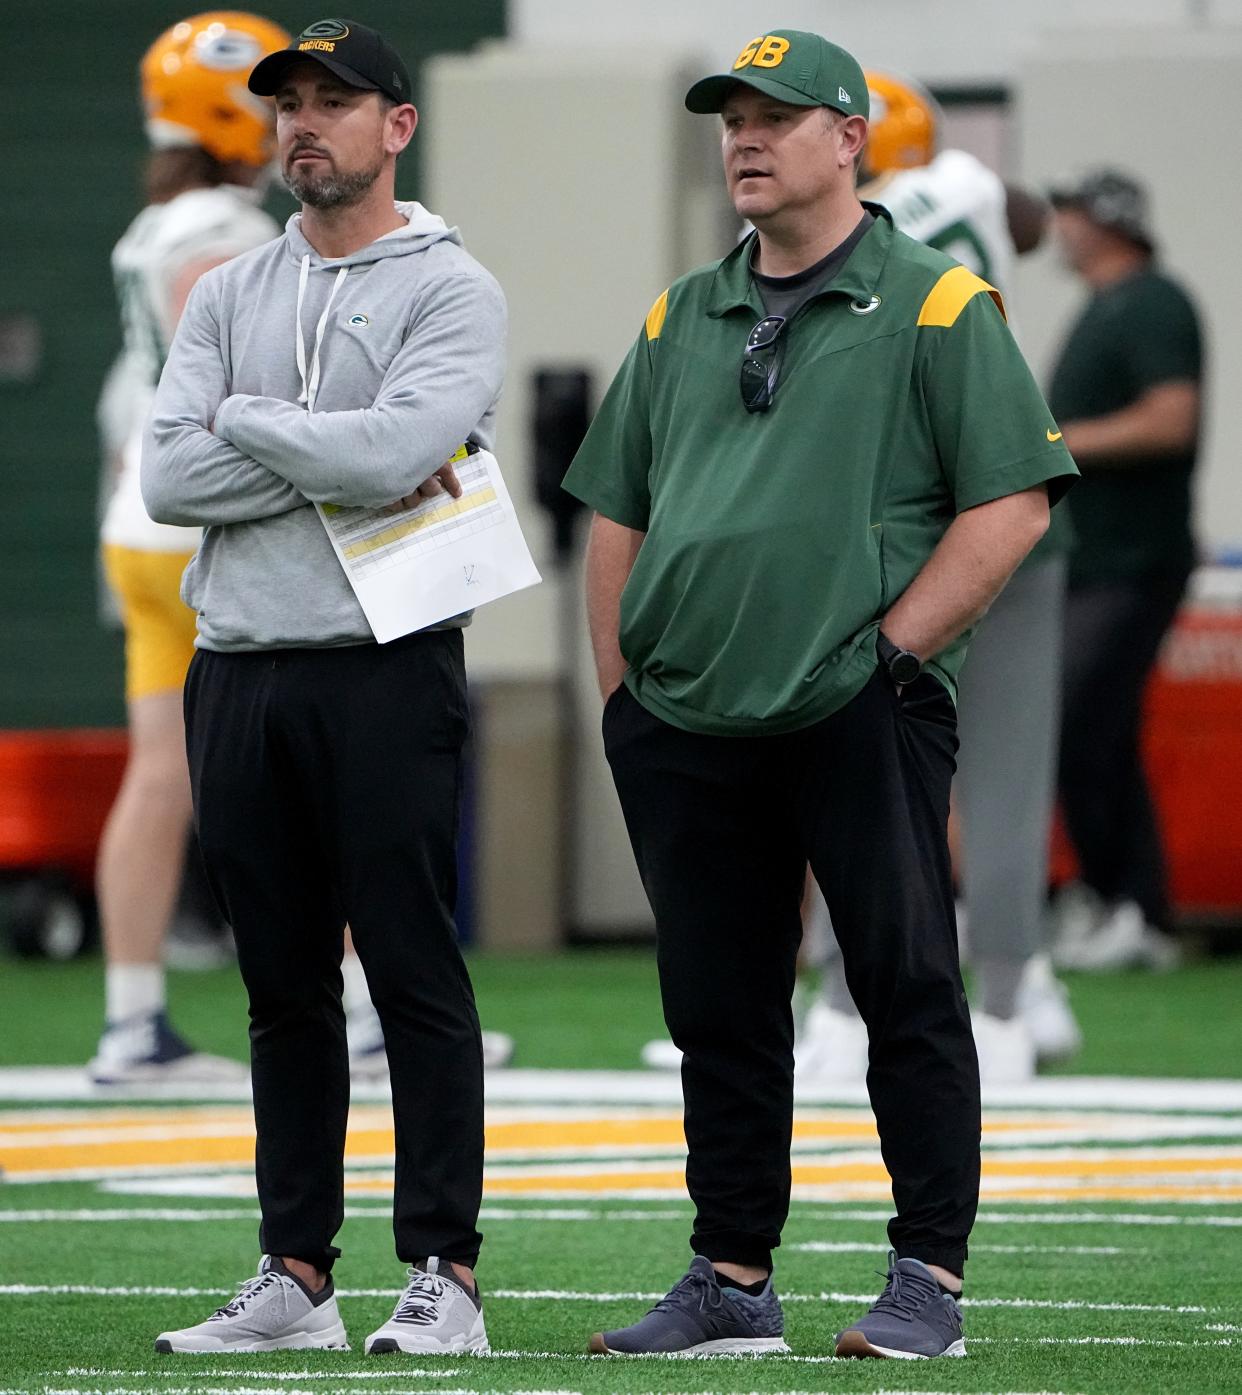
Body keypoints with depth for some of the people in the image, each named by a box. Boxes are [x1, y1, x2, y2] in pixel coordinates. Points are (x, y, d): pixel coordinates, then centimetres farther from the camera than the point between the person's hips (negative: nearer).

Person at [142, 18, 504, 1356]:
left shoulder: (451, 290, -1)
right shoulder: (227, 295, 14)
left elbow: (391, 448, -18)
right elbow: (169, 479, 0)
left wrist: (245, 421, -5)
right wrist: (345, 469, -9)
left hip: (384, 671, -5)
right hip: (239, 673, 5)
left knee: (416, 976, -5)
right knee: (283, 985, 9)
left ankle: (442, 1275, -3)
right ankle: (295, 1276, 13)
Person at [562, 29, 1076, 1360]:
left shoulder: (938, 306, 0)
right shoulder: (679, 320, 17)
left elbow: (1012, 502, -6)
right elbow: (617, 514, 20)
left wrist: (892, 649, -11)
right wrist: (622, 692, 10)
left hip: (861, 715, -6)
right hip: (687, 733, 6)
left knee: (908, 997, -4)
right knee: (717, 1012, 9)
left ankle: (928, 1277, 0)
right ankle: (733, 1282, 16)